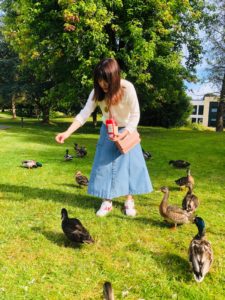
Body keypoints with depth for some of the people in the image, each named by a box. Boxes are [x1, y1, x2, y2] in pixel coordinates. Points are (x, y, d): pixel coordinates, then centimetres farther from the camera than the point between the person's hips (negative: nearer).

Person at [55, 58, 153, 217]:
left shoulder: (128, 88, -29)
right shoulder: (98, 91, -20)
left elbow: (135, 115, -20)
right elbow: (85, 113, -23)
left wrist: (123, 134, -29)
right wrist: (67, 132, -34)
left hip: (127, 130, -2)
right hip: (107, 130, 3)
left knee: (129, 164, -1)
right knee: (104, 164, -1)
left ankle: (129, 201, 12)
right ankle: (107, 202, 9)